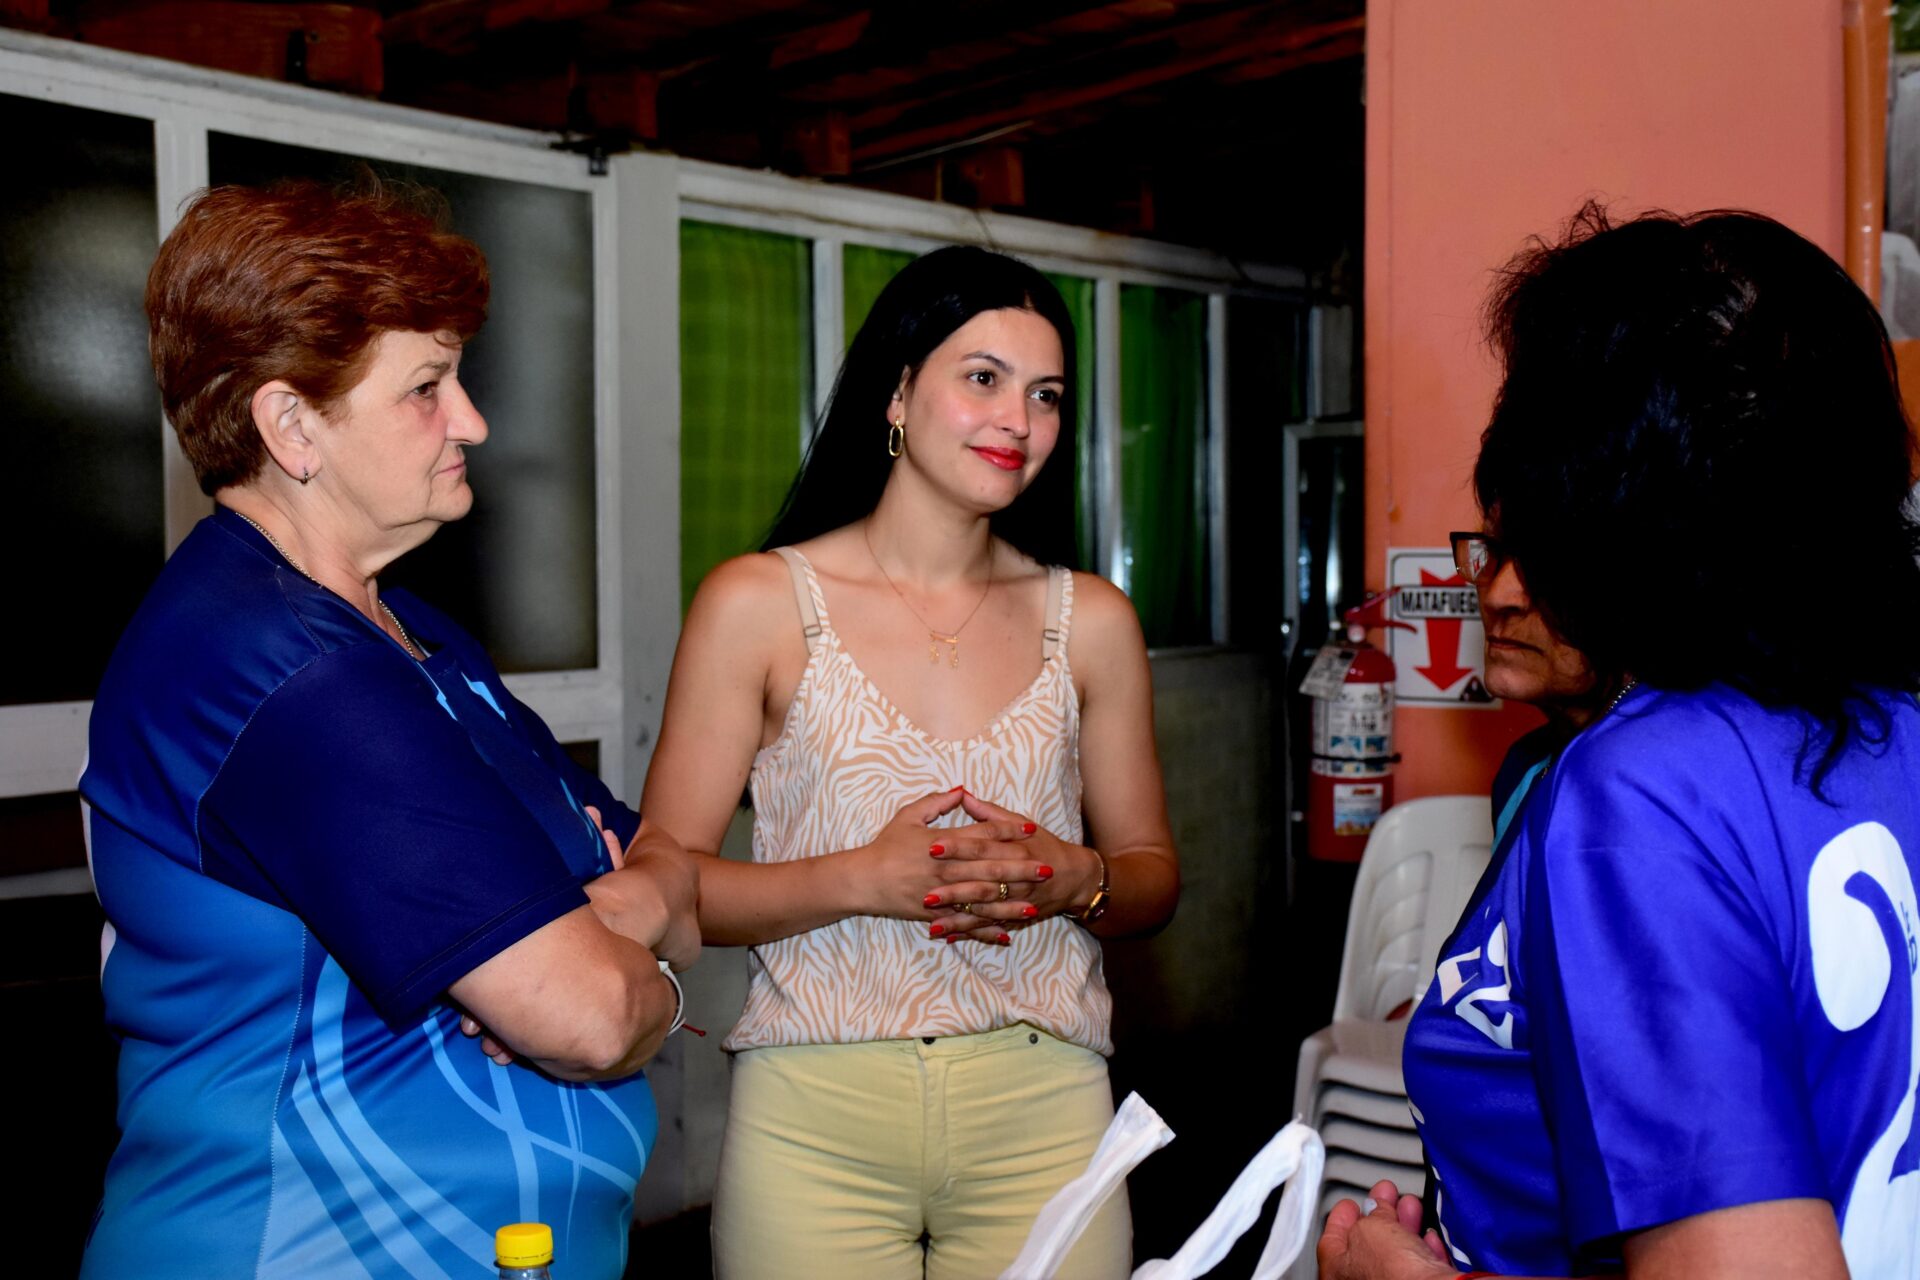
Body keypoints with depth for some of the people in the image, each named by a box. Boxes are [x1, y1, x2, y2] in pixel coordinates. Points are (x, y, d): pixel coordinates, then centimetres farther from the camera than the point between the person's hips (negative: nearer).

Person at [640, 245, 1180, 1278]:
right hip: (815, 1115, -2)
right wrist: (863, 879, -17)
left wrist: (1079, 881, -10)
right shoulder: (756, 603, -2)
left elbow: (1152, 871, 12)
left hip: (1042, 1111, 2)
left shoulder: (1091, 621, 6)